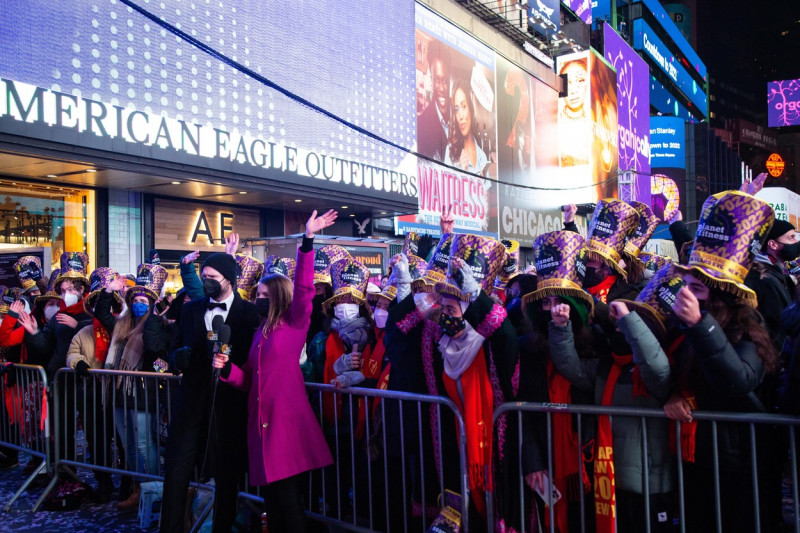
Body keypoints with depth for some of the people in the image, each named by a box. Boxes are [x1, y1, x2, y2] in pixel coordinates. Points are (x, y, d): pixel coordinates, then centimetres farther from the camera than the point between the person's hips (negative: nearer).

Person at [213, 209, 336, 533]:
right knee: (273, 499, 13)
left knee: (289, 500, -5)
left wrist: (308, 241, -23)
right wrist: (227, 367, -1)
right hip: (262, 420, 7)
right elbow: (249, 380, 19)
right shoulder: (260, 333, 17)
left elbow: (303, 288, -17)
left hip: (288, 419, -6)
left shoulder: (295, 324, 0)